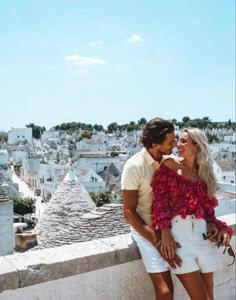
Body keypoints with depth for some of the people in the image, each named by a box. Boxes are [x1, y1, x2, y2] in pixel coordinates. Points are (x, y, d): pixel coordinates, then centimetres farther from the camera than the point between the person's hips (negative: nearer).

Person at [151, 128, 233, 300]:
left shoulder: (204, 174, 14)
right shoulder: (170, 165, 2)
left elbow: (207, 207, 17)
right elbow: (160, 201, -4)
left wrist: (220, 228, -1)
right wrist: (165, 233, -15)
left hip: (202, 233, 4)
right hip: (178, 231, -4)